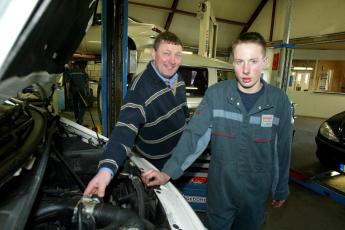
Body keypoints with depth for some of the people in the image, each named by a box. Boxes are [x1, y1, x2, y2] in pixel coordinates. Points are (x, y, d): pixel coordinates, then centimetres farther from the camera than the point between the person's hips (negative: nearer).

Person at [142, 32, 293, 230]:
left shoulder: (279, 100, -8)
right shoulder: (215, 94, -13)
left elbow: (283, 150, 0)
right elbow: (194, 135, -15)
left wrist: (281, 190, 8)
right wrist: (168, 172, -23)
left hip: (257, 190, 2)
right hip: (220, 187, -1)